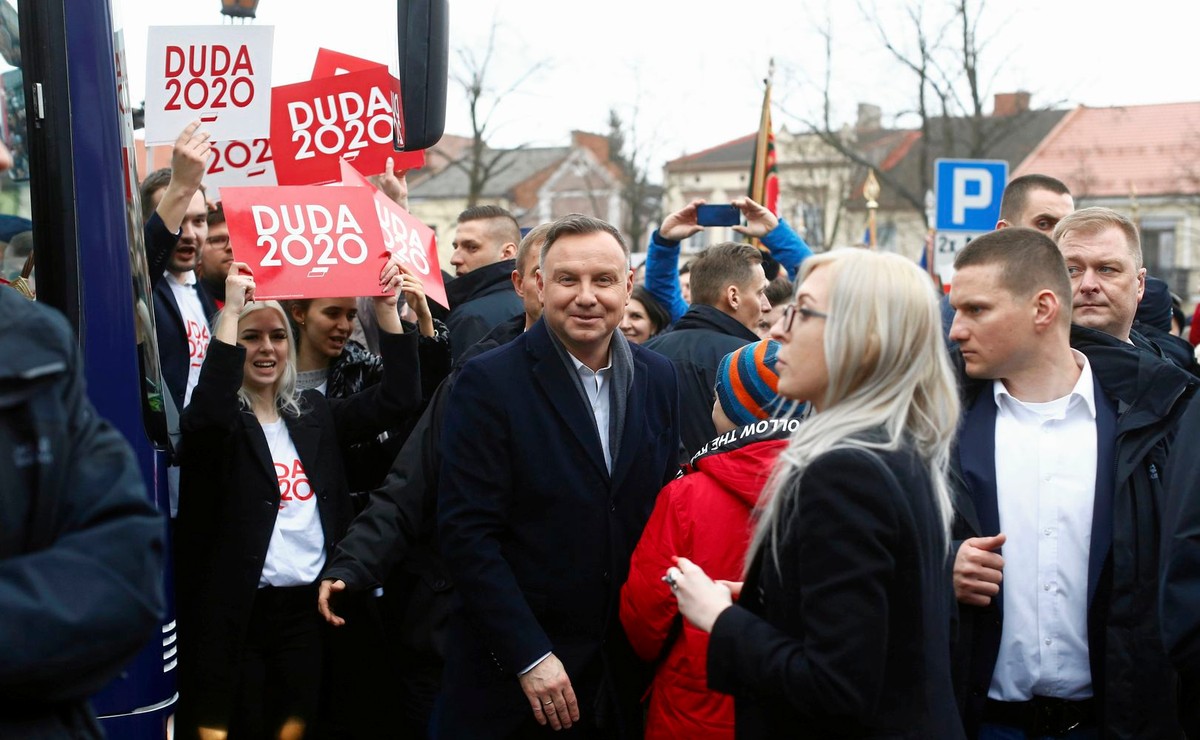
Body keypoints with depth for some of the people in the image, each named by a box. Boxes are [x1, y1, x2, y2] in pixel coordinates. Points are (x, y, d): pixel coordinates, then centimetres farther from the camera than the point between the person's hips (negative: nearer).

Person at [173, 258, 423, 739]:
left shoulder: (314, 414, 11)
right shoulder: (220, 421, -3)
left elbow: (398, 398, 3)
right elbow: (210, 412, -28)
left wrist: (386, 308, -5)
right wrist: (231, 309, -28)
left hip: (310, 608, 4)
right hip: (236, 613, -4)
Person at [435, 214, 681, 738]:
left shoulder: (658, 379, 4)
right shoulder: (488, 382, -11)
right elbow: (467, 532, -14)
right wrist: (530, 656, -17)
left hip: (628, 669, 4)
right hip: (510, 669, -4)